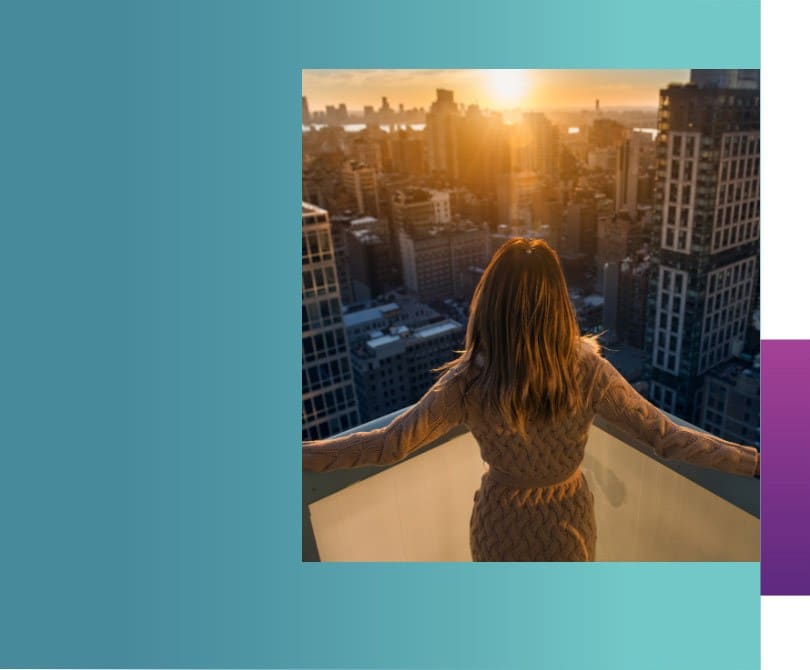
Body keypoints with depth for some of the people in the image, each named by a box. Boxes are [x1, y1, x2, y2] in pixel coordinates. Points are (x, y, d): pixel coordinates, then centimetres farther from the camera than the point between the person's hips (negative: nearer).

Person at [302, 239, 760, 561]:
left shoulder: (467, 381, -28)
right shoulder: (588, 372, -26)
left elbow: (389, 444, -23)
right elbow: (664, 436, -20)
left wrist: (302, 454, -14)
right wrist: (755, 462, -7)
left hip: (502, 525, 0)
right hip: (566, 522, 1)